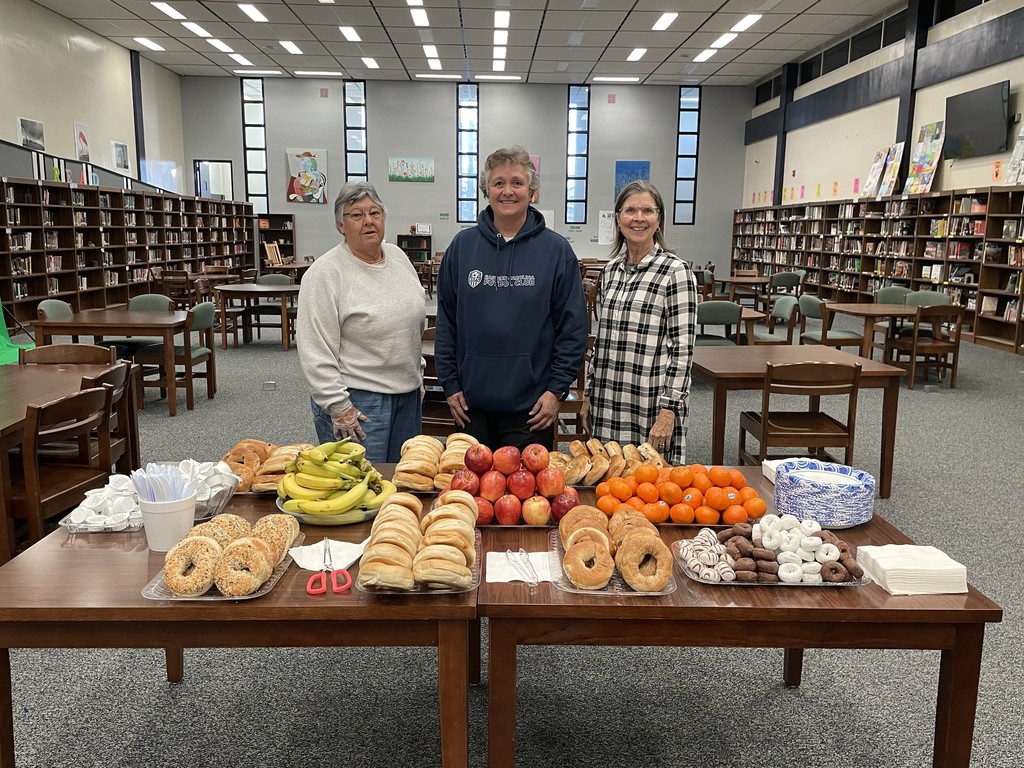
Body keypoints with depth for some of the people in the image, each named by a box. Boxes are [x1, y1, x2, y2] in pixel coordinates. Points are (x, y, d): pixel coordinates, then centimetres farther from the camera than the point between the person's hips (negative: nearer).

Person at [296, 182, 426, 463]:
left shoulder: (399, 256, 8)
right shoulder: (325, 273, -13)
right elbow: (315, 352, -16)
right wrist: (339, 408, -18)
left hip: (408, 394, 7)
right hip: (356, 402, -7)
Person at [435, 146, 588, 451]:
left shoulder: (556, 249, -3)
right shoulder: (463, 246, 3)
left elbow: (573, 327, -2)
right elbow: (446, 321, 6)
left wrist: (556, 389, -7)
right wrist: (450, 384, 2)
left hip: (532, 405, -2)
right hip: (472, 402, 2)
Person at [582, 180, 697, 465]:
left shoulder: (676, 271, -8)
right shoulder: (611, 270, 10)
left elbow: (682, 349, -11)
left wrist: (668, 411, -16)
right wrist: (588, 394, 14)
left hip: (651, 406, -5)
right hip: (608, 405, 6)